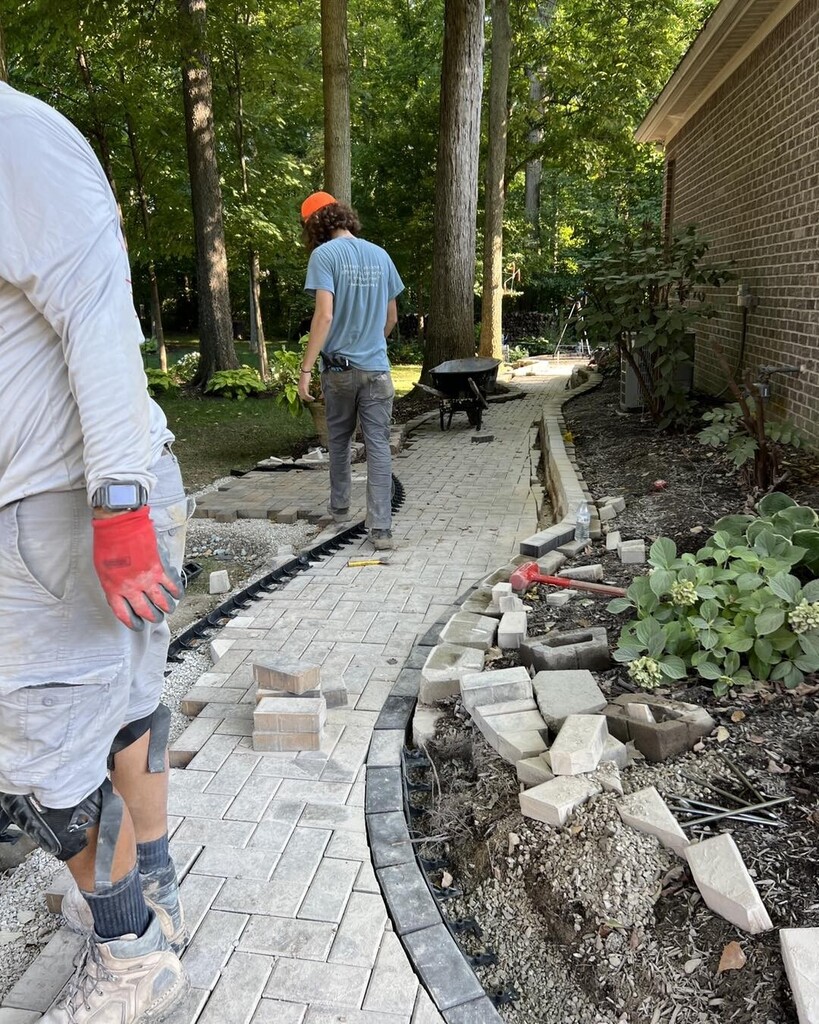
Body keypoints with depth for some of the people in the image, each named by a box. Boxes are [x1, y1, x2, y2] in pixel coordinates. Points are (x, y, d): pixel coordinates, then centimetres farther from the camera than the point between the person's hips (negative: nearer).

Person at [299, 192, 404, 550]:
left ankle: (340, 509, 31)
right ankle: (381, 528, -4)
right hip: (377, 368, 2)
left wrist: (306, 368, -17)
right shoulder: (380, 255, 6)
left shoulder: (324, 255, -8)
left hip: (340, 367, -2)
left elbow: (324, 315, -19)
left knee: (339, 441, 17)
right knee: (378, 446, 0)